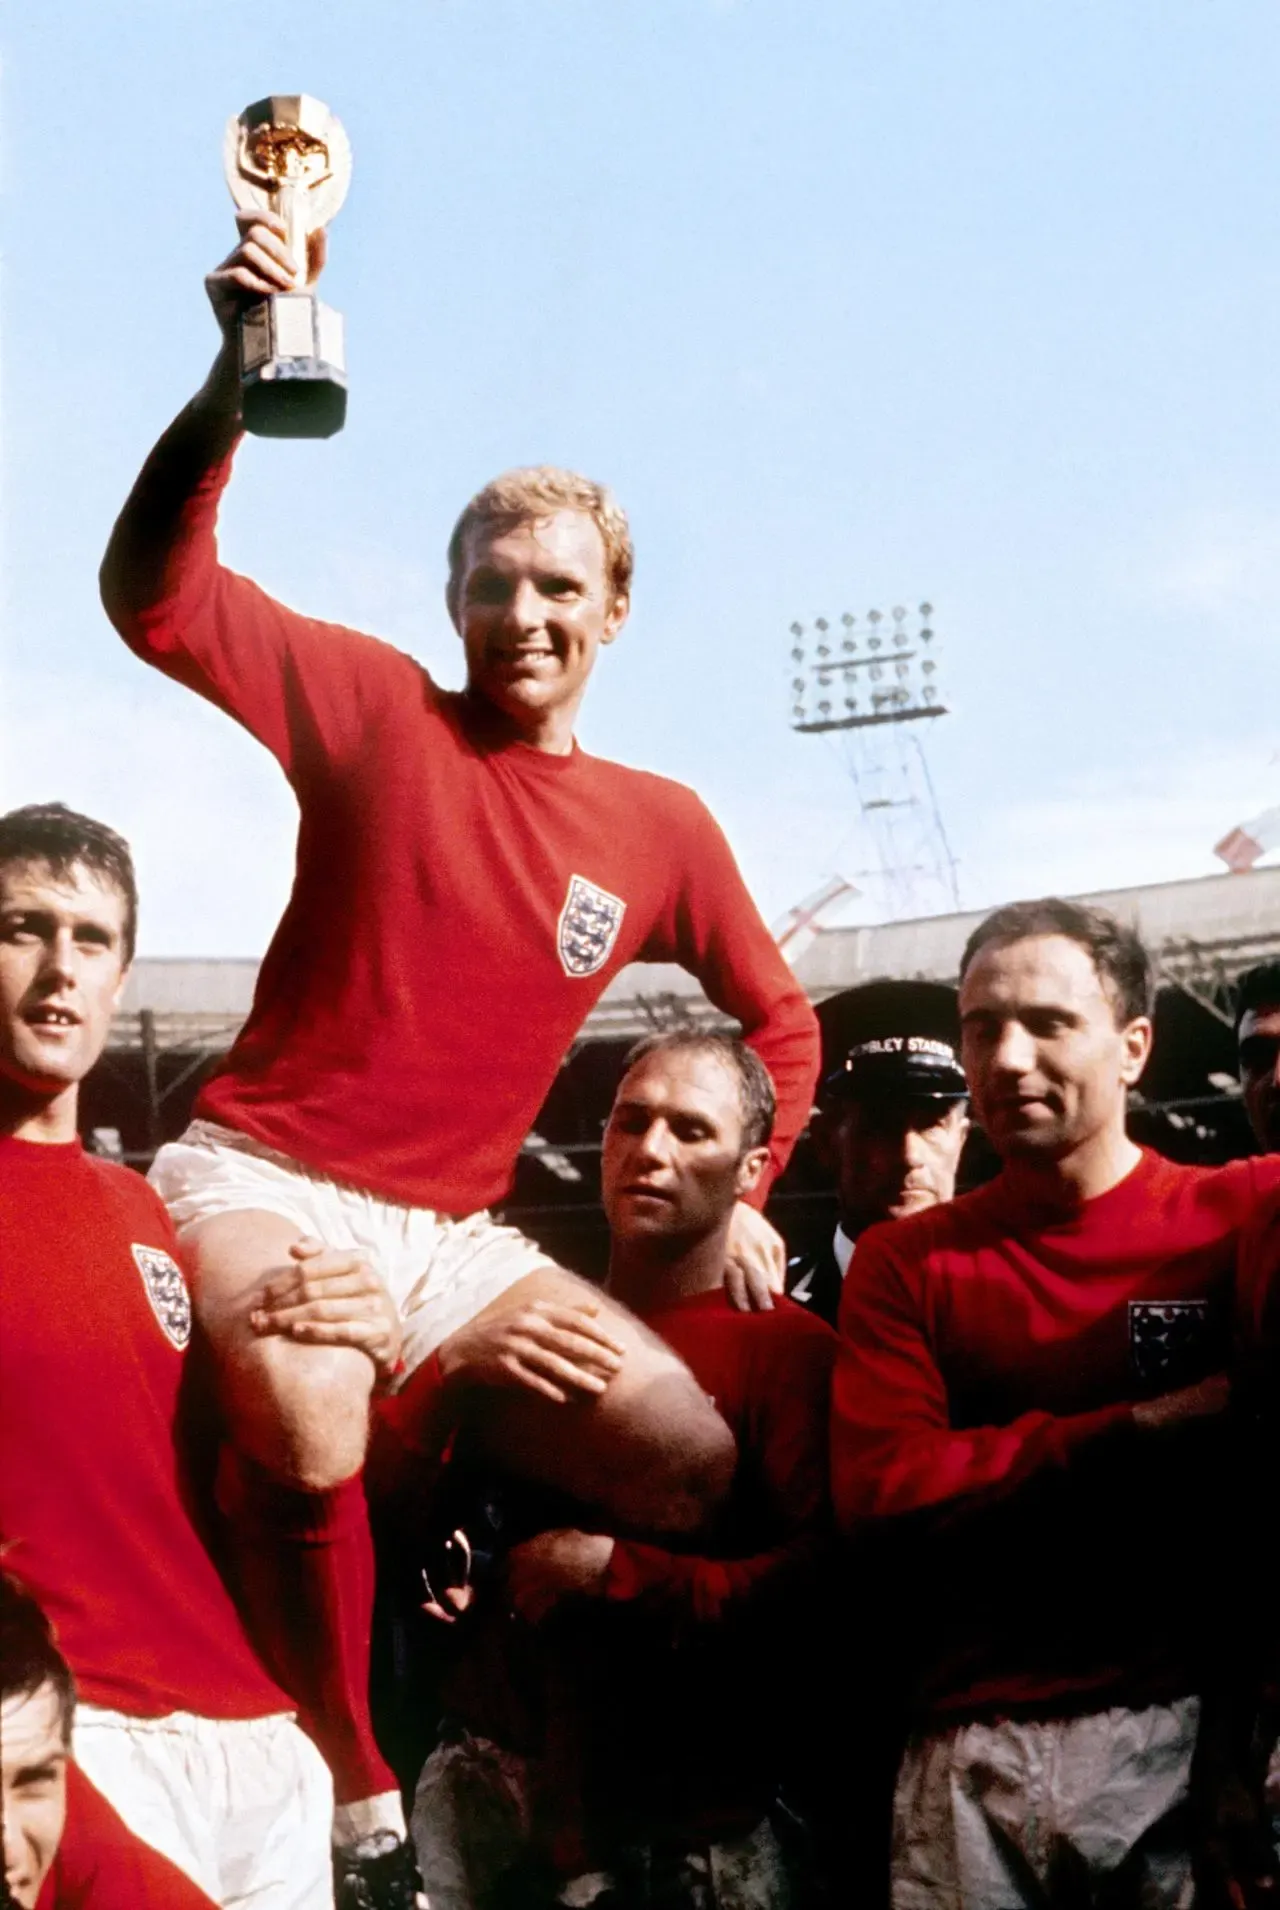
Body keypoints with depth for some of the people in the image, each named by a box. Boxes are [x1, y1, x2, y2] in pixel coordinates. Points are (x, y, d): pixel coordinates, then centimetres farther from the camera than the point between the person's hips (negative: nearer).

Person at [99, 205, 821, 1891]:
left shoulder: (663, 831, 8)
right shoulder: (377, 710, -3)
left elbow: (779, 1022, 22)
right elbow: (154, 600, -16)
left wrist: (748, 1195, 13)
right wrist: (233, 383, -28)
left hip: (451, 1234, 5)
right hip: (265, 1179, -4)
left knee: (701, 1469, -7)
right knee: (310, 1436, -35)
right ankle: (357, 1800, -10)